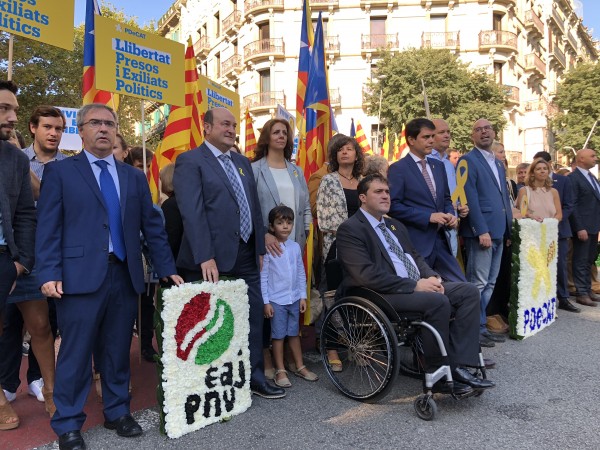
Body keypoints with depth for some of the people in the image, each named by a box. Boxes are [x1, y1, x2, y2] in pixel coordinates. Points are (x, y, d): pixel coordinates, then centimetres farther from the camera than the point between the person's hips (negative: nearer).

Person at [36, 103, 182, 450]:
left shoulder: (135, 177, 14)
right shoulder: (59, 172, 4)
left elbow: (152, 226, 12)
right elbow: (49, 227, -2)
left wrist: (168, 269, 7)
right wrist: (50, 274, -11)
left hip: (125, 276, 4)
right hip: (80, 276, -3)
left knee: (118, 352, 13)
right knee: (76, 354, 4)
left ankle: (118, 412, 29)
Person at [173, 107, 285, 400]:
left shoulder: (242, 162, 17)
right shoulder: (190, 162, -6)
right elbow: (192, 212, -16)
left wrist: (261, 247, 13)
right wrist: (205, 257, -23)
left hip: (246, 256, 7)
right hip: (213, 260, -7)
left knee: (254, 316, 12)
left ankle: (254, 377, 28)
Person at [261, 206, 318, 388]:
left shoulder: (295, 247, 4)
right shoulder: (268, 249, -9)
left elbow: (301, 273, 9)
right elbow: (263, 276, -8)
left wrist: (303, 296, 6)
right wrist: (266, 302, -9)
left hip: (294, 298, 4)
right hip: (276, 300, -4)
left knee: (294, 333, 15)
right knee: (278, 335, 5)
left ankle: (300, 367, 26)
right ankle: (280, 371, 16)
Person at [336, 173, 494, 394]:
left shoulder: (396, 226, 23)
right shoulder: (350, 229, -7)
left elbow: (415, 256, 23)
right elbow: (366, 275, -17)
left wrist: (432, 277, -1)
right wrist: (414, 285, -19)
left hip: (418, 286, 9)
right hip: (382, 294, -9)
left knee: (469, 291, -7)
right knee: (437, 301, -29)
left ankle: (460, 365, -10)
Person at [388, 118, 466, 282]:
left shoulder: (438, 166, 14)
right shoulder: (398, 169, -8)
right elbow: (393, 206, -15)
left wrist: (451, 215, 0)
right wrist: (428, 217, -17)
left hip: (440, 239, 7)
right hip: (415, 242, -6)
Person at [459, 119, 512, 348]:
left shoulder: (499, 164, 20)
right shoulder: (468, 161, -6)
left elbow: (504, 198, 22)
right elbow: (470, 199, -14)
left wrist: (508, 228, 14)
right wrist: (482, 231, -20)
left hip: (498, 231, 9)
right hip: (481, 231, -8)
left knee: (490, 283, 12)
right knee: (478, 283, -5)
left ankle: (481, 326, 20)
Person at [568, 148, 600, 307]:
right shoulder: (573, 178, -12)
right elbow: (572, 205, -16)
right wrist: (580, 228, -20)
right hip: (583, 226, -8)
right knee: (581, 261, 0)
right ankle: (581, 293, 7)